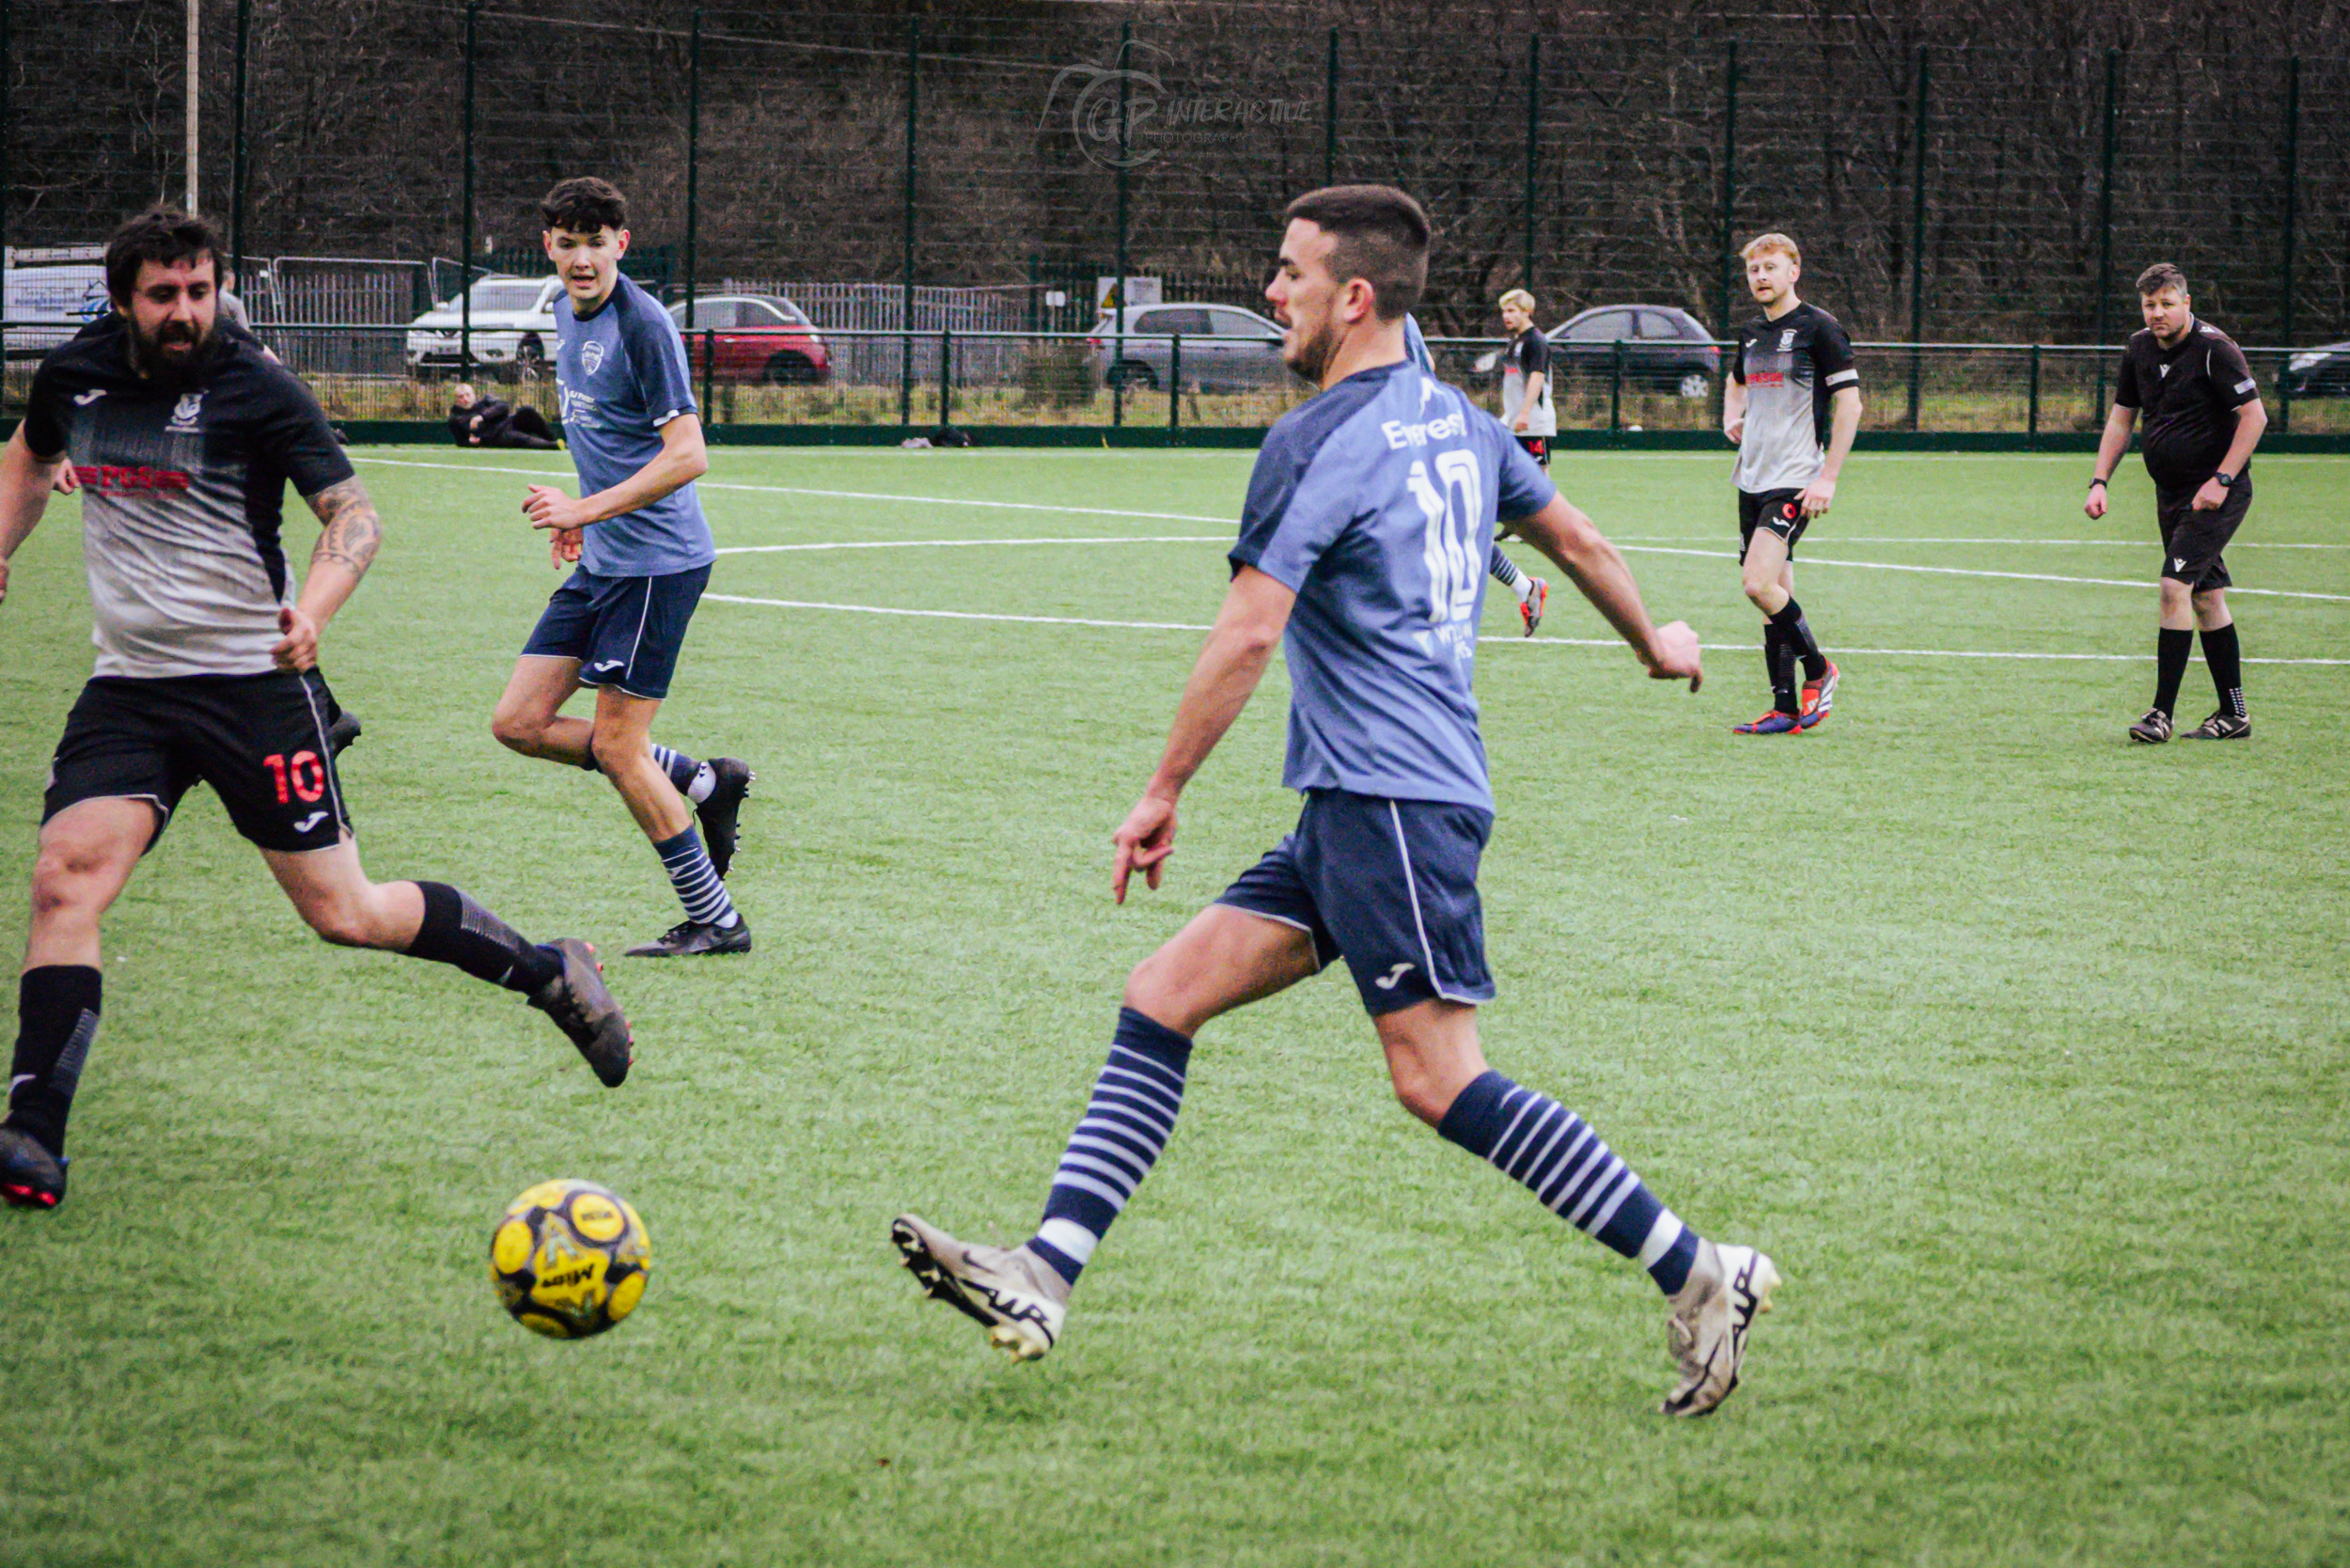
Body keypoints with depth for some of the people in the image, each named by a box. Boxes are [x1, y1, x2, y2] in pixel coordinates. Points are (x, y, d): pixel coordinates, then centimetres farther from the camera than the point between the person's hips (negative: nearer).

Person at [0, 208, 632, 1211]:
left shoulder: (254, 390, -10)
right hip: (129, 686, 4)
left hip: (253, 680, -4)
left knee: (344, 915, -3)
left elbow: (352, 512, -13)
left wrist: (311, 610, -31)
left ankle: (547, 972, 20)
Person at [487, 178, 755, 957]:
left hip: (656, 561, -9)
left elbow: (687, 455, -21)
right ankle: (705, 783, 16)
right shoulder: (568, 315, 11)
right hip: (601, 563, 9)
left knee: (616, 747, -7)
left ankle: (717, 921, 5)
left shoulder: (643, 325, -16)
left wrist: (586, 508, -24)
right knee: (520, 723, 4)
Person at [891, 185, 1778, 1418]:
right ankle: (1043, 1277, -3)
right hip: (1355, 810, 10)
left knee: (1439, 1082, -12)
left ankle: (1698, 1273, -7)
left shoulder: (1317, 444, -12)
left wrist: (1161, 793, -9)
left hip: (1392, 803, -10)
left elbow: (1248, 635, -17)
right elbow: (1575, 540, 28)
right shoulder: (1459, 425, 15)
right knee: (1160, 997, 4)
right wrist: (1655, 641, 46)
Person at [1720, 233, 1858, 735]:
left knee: (1760, 584, -20)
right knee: (1773, 595, 6)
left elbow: (1849, 402, -11)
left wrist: (1828, 478, -16)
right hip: (1753, 479, 7)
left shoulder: (1819, 327, -8)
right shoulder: (1751, 333, 14)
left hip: (1796, 480, -7)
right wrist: (1731, 416, 13)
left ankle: (1818, 669, 0)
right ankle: (1785, 709, 9)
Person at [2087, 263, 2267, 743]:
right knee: (2206, 598, 9)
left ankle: (2162, 713, -16)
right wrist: (2099, 481, 4)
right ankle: (2234, 714, 15)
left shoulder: (2213, 348, -15)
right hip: (2171, 493, 7)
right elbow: (2121, 418, 15)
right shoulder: (2140, 348, 6)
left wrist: (2221, 480, -20)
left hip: (2216, 493, -7)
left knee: (2175, 585, -17)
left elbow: (2255, 415, -16)